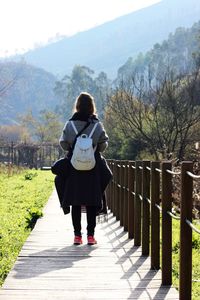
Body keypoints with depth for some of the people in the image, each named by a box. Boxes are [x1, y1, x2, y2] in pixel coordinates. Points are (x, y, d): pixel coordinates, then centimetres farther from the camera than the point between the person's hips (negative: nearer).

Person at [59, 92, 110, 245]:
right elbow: (104, 145, 0)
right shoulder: (97, 124, -5)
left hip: (74, 166, 0)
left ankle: (77, 235, 7)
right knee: (92, 202, 6)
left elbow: (63, 144, -2)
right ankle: (91, 235, 6)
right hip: (93, 167, 0)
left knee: (76, 203, 6)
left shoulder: (70, 124, -5)